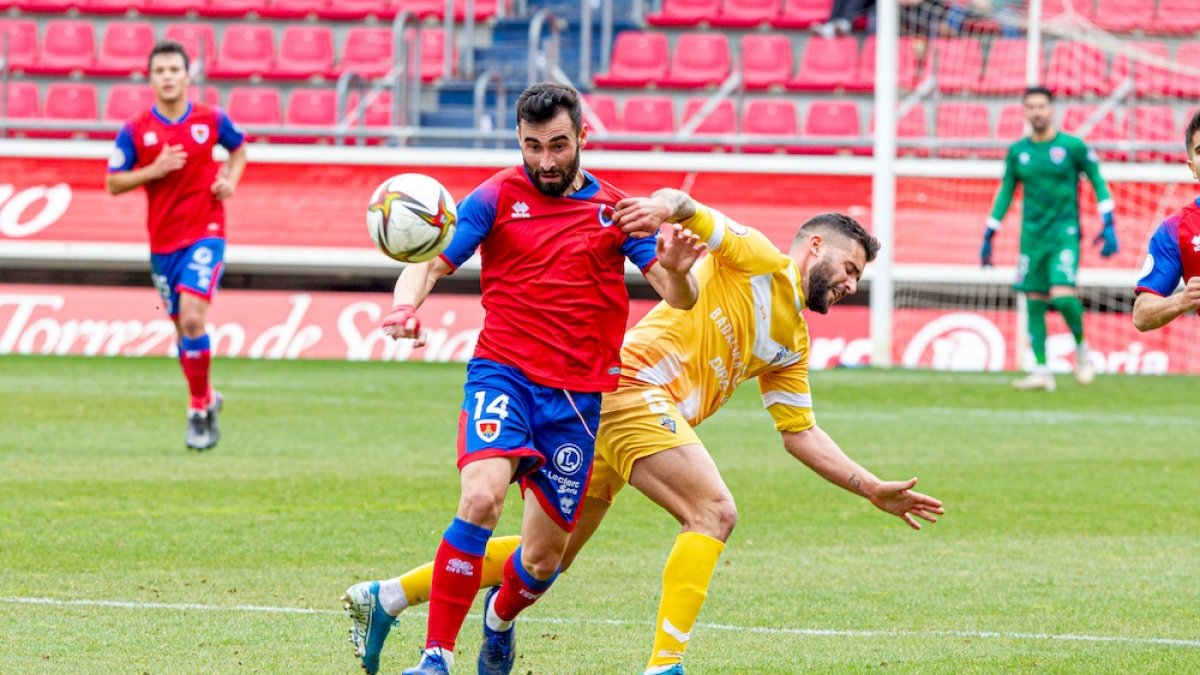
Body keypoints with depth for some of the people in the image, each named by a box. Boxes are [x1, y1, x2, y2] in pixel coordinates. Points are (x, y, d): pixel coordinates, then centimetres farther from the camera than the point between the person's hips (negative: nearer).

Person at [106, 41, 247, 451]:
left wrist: (230, 180, -1)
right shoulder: (135, 131, -2)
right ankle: (207, 399, 31)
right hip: (162, 242, 2)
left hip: (205, 234, -2)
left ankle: (199, 408, -7)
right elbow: (113, 183, 0)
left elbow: (239, 149, 18)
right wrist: (154, 170, -15)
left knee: (192, 317, -18)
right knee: (182, 325, 10)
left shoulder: (212, 120, -2)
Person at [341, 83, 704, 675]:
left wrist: (674, 270, -22)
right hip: (502, 374, -3)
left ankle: (500, 618, 43)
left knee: (544, 559, 6)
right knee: (481, 497, -30)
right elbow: (429, 264, -3)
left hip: (577, 397, 3)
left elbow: (679, 298, 3)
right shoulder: (497, 198, 2)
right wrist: (406, 306, -26)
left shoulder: (615, 210, 7)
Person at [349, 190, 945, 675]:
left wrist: (874, 490, 21)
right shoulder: (757, 258, 3)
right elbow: (686, 211, -9)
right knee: (713, 513, -18)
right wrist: (662, 206, -33)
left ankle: (389, 596, 13)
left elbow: (801, 435, 26)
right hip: (632, 383, -9)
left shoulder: (792, 346, 24)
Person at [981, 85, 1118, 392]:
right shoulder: (1017, 151, 6)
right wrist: (988, 237, 14)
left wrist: (1109, 225, -3)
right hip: (1031, 235, 4)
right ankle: (1042, 371, 3)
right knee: (1035, 302, 0)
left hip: (1065, 232, -4)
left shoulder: (1072, 146, -3)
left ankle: (1080, 346, 8)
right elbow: (1005, 193, 14)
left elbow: (1097, 181, 3)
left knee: (1062, 295, -19)